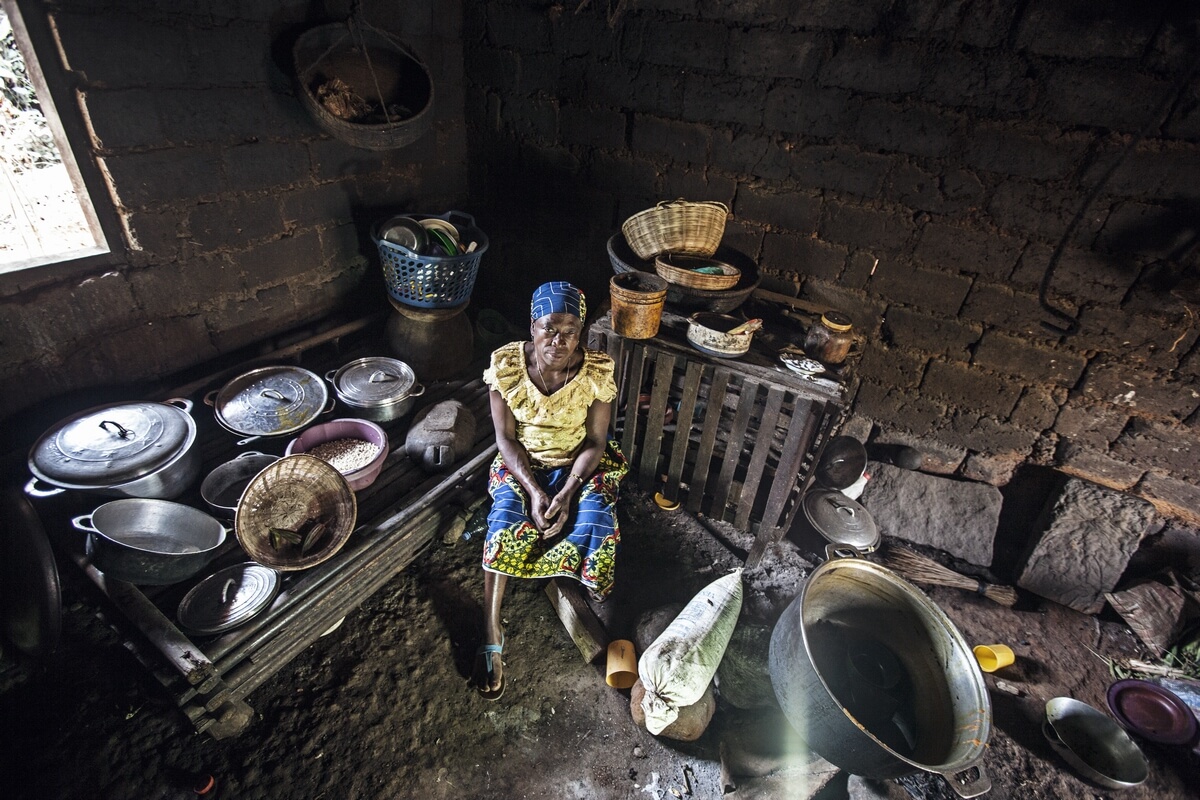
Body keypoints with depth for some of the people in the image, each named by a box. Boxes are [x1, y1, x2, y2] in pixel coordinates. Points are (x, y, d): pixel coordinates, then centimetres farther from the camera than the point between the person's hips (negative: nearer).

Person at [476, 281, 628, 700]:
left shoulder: (597, 371, -18)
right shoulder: (506, 365, -17)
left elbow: (595, 442, -11)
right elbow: (505, 437, -11)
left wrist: (566, 493, -23)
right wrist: (534, 491, -21)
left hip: (578, 465, 0)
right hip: (521, 464, 0)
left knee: (596, 525, -25)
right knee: (505, 518, -26)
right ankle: (491, 636, -14)